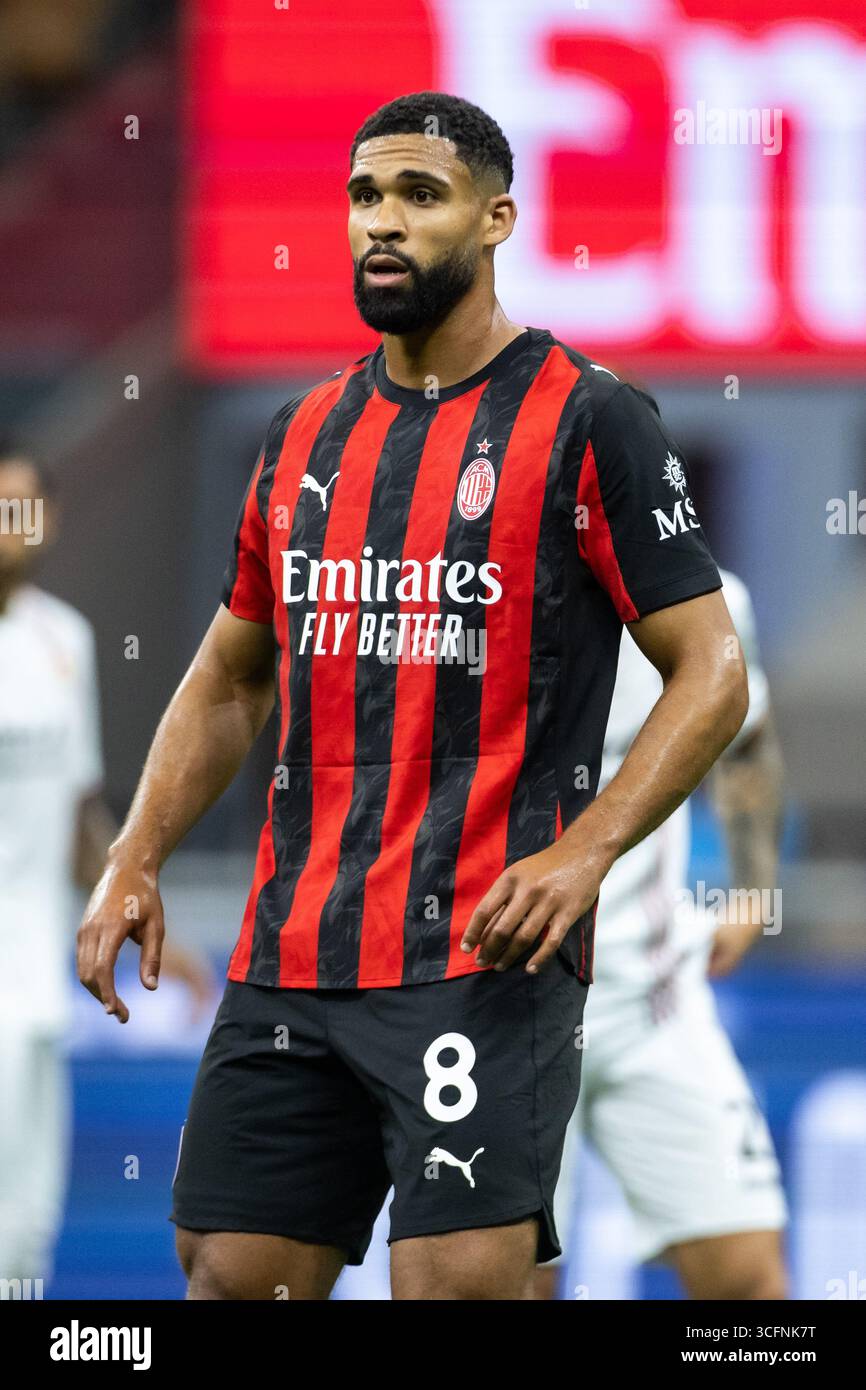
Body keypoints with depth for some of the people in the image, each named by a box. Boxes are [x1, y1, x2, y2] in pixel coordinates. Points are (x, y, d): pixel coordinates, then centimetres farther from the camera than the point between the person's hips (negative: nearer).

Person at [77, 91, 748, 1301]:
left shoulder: (587, 421, -3)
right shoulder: (303, 433, 15)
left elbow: (710, 674, -5)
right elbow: (230, 678, 25)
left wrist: (582, 853, -19)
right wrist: (136, 860, 11)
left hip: (484, 955, -6)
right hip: (287, 961, 6)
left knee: (459, 1280, -13)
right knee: (231, 1275, 5)